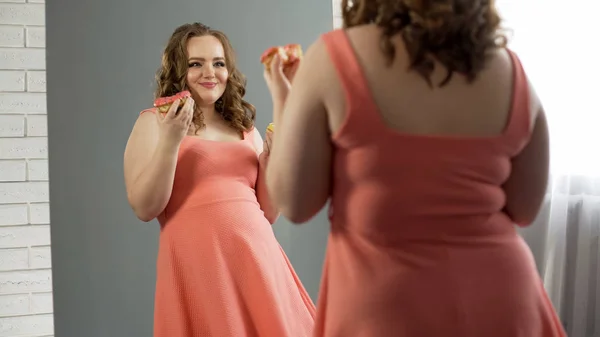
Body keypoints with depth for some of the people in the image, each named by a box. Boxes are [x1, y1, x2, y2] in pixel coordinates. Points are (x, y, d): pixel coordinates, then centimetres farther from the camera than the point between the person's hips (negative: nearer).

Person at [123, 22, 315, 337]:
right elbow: (145, 209, -6)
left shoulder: (245, 127, 15)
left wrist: (272, 157, 0)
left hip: (257, 256, 4)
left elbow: (269, 213, 14)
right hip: (196, 262, -4)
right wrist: (171, 140, -15)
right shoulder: (154, 122, 4)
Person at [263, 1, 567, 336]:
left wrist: (282, 99, 5)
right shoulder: (510, 72, -4)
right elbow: (524, 211, 5)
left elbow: (294, 203, -8)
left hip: (389, 303, -3)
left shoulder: (335, 57, -14)